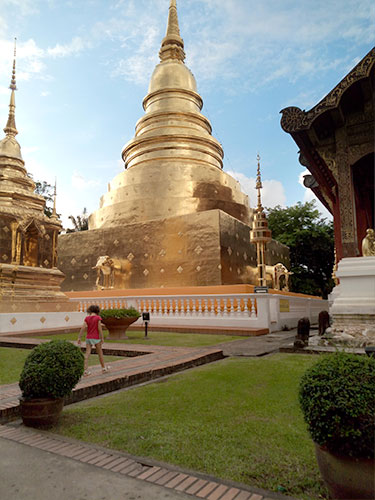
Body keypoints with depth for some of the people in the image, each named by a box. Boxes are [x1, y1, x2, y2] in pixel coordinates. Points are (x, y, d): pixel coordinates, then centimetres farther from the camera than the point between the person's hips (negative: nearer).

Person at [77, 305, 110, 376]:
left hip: (88, 338, 3)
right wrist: (102, 338, -7)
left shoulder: (87, 318, 1)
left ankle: (85, 371, -2)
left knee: (87, 354, 2)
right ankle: (104, 368, 24)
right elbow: (99, 328, -12)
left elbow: (83, 328, -4)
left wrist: (79, 338, -2)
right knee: (100, 353, 12)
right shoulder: (98, 318, -8)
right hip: (96, 338, -3)